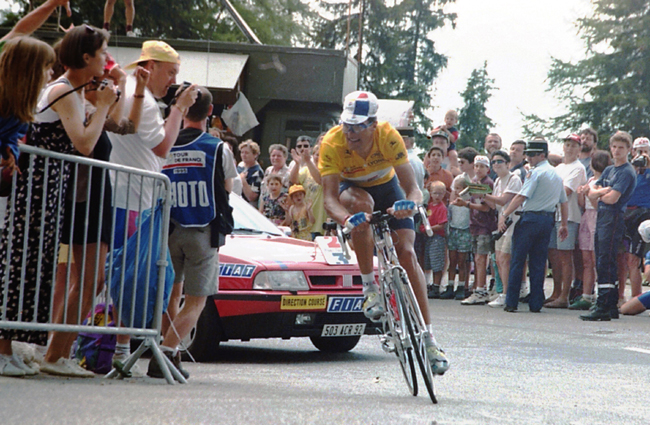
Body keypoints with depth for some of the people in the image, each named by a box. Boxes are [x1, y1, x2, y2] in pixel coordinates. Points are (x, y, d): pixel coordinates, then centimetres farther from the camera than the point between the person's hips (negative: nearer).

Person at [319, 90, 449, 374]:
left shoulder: (389, 137, -30)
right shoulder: (332, 143, -32)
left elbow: (412, 188, -31)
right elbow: (330, 198, -36)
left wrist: (409, 204, -54)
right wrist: (346, 219, -58)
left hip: (386, 186, 1)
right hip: (352, 188, -1)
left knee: (407, 253, -15)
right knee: (361, 204, -38)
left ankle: (428, 338, -12)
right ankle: (369, 288, -24)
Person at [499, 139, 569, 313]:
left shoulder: (536, 172, -10)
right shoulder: (556, 174, 16)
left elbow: (521, 197, -16)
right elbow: (563, 201, 20)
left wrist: (504, 215, -14)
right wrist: (564, 225, 26)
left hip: (530, 218, -7)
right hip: (548, 219, 7)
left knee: (517, 261, -1)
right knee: (538, 263, 8)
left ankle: (511, 302, -2)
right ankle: (536, 304, 5)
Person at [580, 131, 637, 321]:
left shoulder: (627, 172, -7)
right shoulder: (609, 170, 20)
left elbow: (613, 198, -16)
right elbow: (590, 192, 13)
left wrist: (596, 193, 3)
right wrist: (602, 191, -8)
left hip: (614, 218, -9)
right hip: (601, 217, 9)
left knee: (606, 263, -13)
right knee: (601, 263, 8)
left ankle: (604, 307, -15)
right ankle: (611, 306, 13)